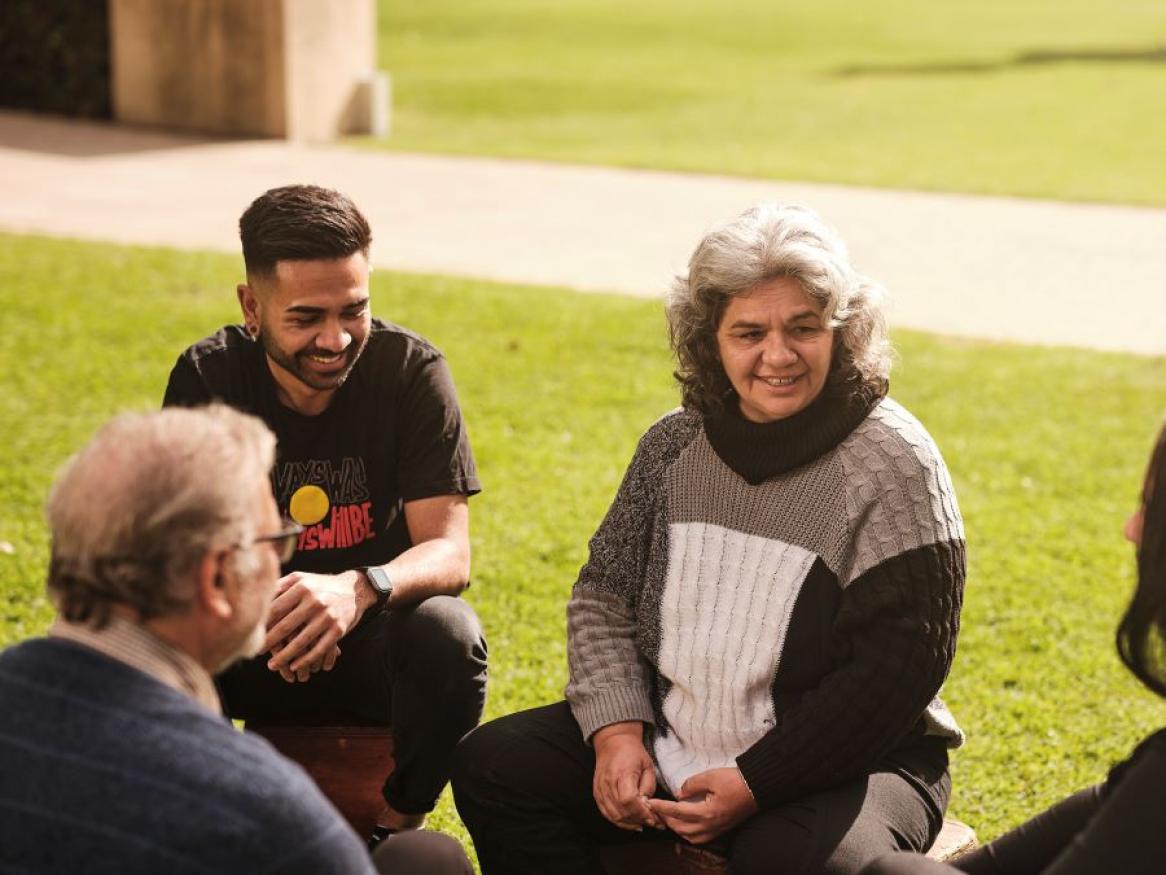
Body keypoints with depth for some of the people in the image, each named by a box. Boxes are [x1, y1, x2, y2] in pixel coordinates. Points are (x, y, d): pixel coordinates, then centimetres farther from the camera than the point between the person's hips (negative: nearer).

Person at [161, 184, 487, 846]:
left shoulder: (412, 369, -11)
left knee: (446, 631, -33)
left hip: (373, 642, 0)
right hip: (252, 652, 1)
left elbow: (451, 553, -17)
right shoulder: (207, 377, -7)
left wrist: (359, 589, -41)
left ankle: (400, 829, -8)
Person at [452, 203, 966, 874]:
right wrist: (616, 731, -7)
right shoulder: (676, 446, 4)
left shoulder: (894, 465, -12)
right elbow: (606, 590, 10)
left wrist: (756, 784, -19)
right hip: (667, 739, 6)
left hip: (840, 763, -5)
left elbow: (898, 666, -16)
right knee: (493, 764, -5)